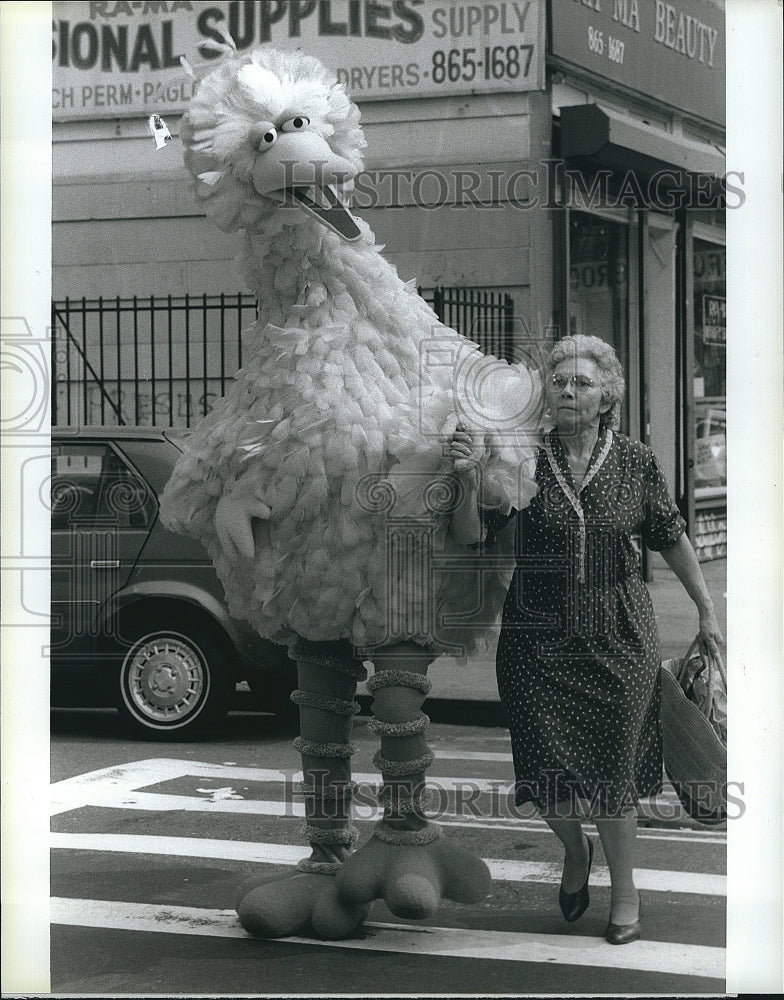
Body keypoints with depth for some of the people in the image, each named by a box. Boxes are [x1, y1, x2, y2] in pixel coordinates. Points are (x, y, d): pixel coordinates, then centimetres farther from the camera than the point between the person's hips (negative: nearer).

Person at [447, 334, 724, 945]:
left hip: (618, 640, 0)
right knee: (546, 766, 0)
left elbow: (671, 539, 10)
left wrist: (706, 610, 13)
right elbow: (471, 538, -4)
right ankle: (575, 853, 33)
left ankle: (625, 892, 22)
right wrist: (472, 482, -22)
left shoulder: (636, 464, -1)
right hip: (537, 637, 0)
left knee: (613, 770, 3)